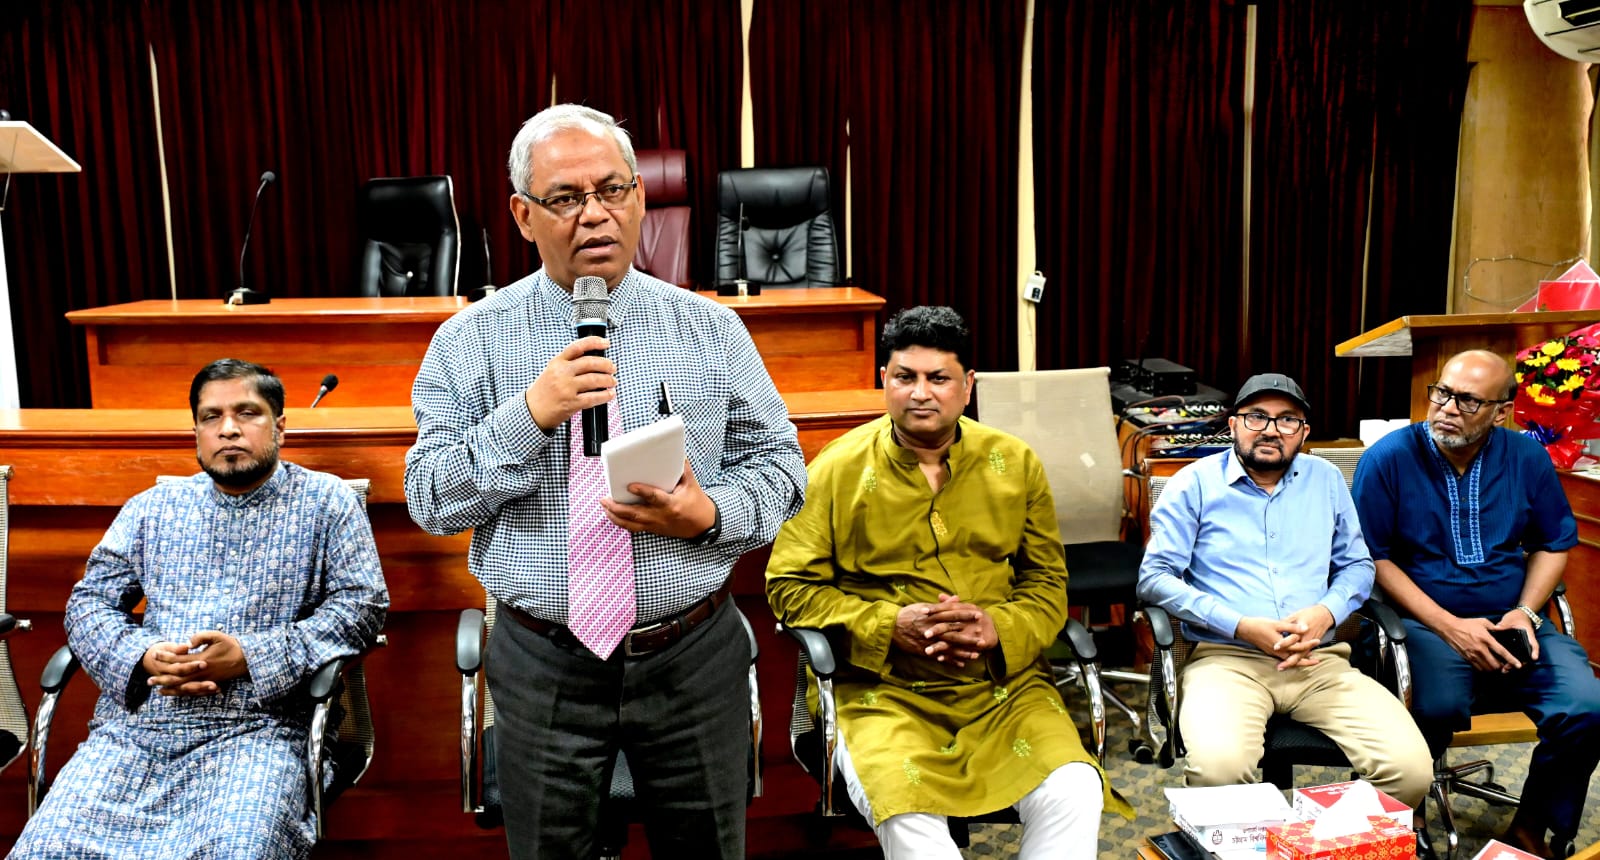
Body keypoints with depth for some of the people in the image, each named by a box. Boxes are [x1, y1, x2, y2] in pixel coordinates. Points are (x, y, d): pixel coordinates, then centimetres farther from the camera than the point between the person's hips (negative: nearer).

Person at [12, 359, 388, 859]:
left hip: (255, 729, -3)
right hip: (134, 724, 4)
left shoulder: (326, 502, 8)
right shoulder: (150, 508, 19)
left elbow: (362, 605, 0)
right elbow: (89, 602, 16)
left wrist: (249, 656, -12)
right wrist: (143, 656, -7)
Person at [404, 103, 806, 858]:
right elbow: (429, 499, -7)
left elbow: (778, 466, 2)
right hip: (541, 666, 0)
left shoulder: (712, 329, 0)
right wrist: (530, 414, -22)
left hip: (694, 657, 1)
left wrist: (709, 514, -19)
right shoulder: (469, 341, -3)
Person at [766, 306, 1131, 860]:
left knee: (1074, 796, -22)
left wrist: (998, 628, -11)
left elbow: (1048, 582, 11)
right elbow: (789, 586, 0)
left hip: (1005, 681, 3)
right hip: (886, 688, -2)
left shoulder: (1015, 463, 7)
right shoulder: (837, 469, -1)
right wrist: (890, 626, -14)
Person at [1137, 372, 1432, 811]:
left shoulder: (1326, 479, 18)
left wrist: (1326, 612, -4)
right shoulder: (1195, 483, 5)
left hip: (1317, 661, 4)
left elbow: (1358, 565, 20)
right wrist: (1241, 626, -12)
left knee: (1411, 770, -20)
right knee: (1219, 767, -35)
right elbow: (1154, 578, -1)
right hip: (1225, 658, -3)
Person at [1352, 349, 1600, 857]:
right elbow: (1374, 558, -7)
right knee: (1437, 709, -34)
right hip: (1425, 622, -4)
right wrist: (1449, 626, -13)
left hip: (1510, 625, 4)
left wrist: (1526, 612, -1)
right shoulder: (1388, 459, -7)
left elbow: (1554, 544, 16)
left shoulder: (1527, 459, 5)